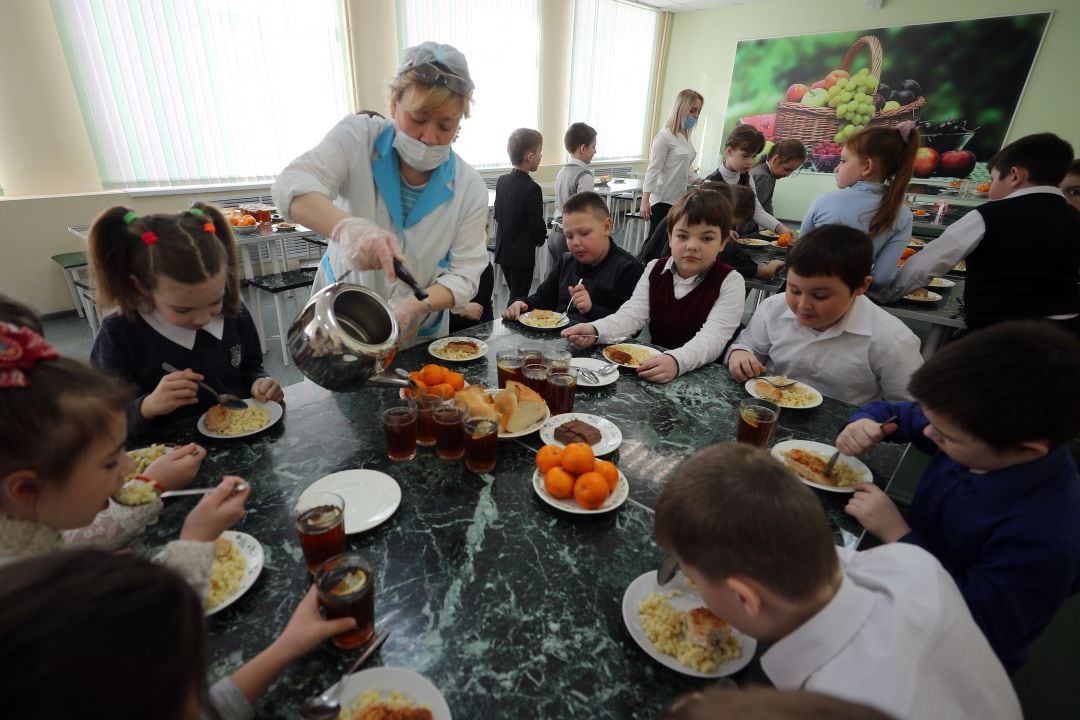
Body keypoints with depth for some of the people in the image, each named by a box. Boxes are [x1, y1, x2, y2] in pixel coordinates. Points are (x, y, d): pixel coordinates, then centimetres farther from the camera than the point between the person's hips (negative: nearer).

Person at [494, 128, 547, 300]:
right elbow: (537, 225, -17)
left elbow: (497, 214, 10)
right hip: (522, 254, -7)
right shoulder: (532, 188, -19)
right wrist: (541, 239, 3)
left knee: (514, 295, 20)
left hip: (502, 250, 7)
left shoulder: (502, 181, 3)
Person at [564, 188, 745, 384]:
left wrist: (676, 361, -40)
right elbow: (632, 314, -6)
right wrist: (594, 330, -26)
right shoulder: (655, 270, 5)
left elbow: (713, 338, -20)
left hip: (705, 374, -2)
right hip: (655, 363, 3)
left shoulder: (730, 282, -7)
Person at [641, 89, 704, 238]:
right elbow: (653, 170, -14)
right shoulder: (665, 136, -10)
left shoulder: (686, 137, 14)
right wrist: (645, 200, -21)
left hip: (679, 200, 8)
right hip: (662, 201, -8)